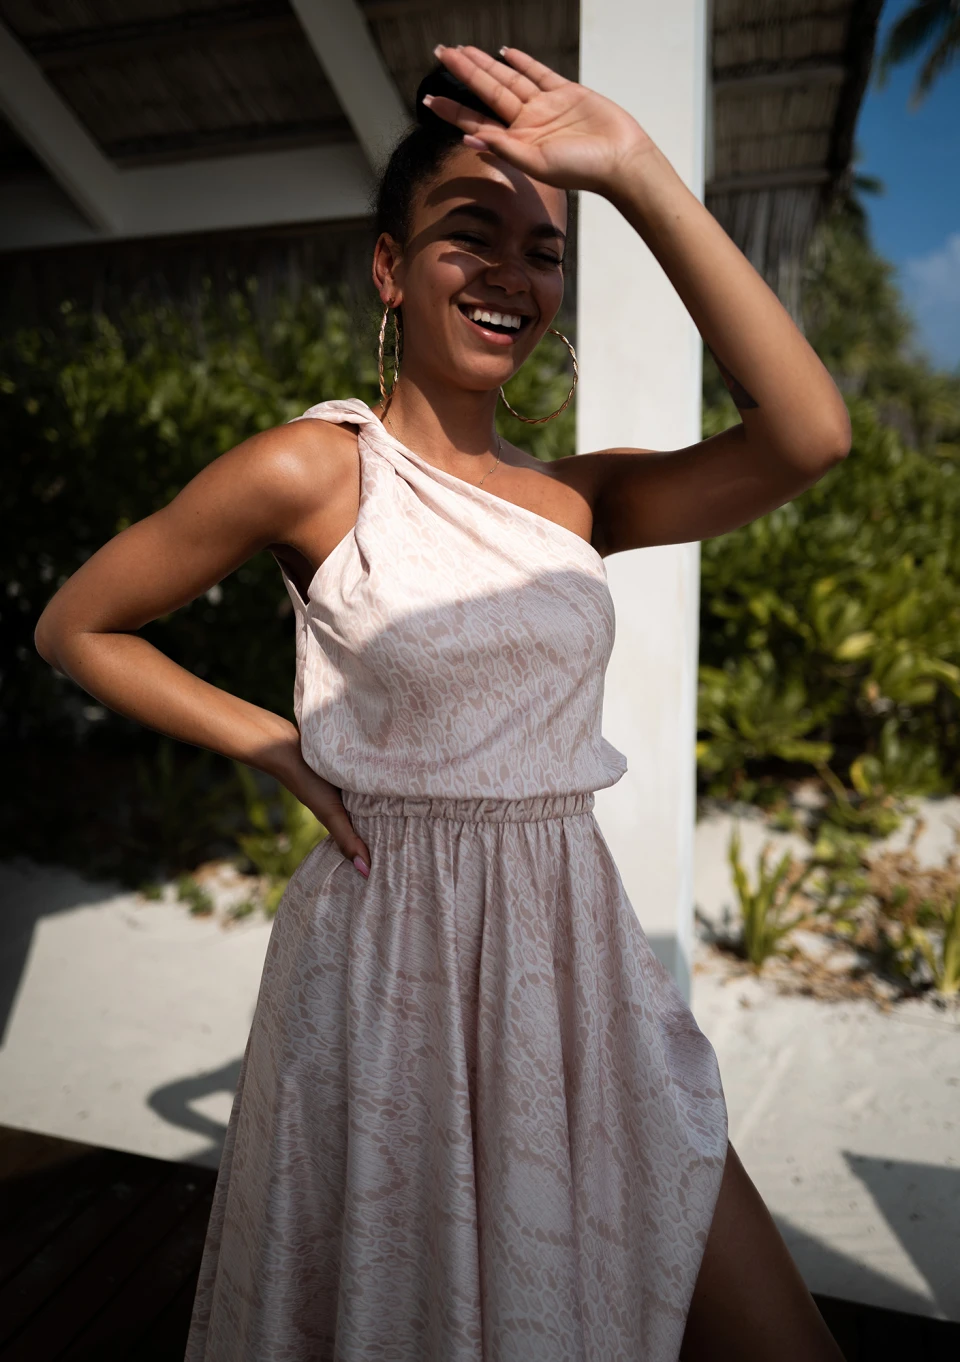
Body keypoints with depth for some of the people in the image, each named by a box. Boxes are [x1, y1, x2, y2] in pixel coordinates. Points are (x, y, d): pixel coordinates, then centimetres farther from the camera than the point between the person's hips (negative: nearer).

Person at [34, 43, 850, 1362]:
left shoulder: (578, 499, 3)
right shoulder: (312, 470, -8)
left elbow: (807, 435, -12)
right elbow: (76, 626, 2)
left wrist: (637, 169, -12)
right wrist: (282, 747, -5)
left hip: (580, 966, 5)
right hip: (389, 969, -4)